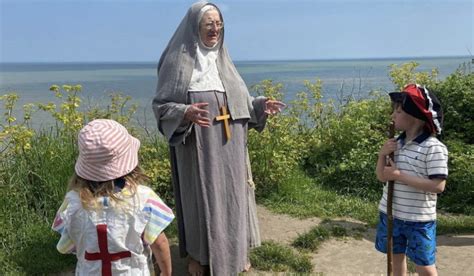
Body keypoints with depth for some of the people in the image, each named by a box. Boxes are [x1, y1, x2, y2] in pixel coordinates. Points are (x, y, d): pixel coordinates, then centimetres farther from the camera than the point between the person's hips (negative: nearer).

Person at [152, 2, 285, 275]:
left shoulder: (221, 59, 10)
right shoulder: (178, 61, -8)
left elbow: (237, 100, 15)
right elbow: (161, 105, -9)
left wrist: (260, 104, -1)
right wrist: (186, 113, -28)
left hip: (228, 146, 6)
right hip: (198, 147, -6)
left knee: (231, 194, 13)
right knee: (200, 196, 4)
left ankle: (234, 249, 30)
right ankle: (199, 253, 24)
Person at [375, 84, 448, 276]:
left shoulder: (434, 148, -18)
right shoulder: (396, 143, 2)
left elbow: (438, 186, -24)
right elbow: (381, 176, 6)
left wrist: (400, 176, -24)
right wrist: (382, 154, -13)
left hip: (419, 219, -6)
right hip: (391, 213, 6)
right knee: (397, 256, 20)